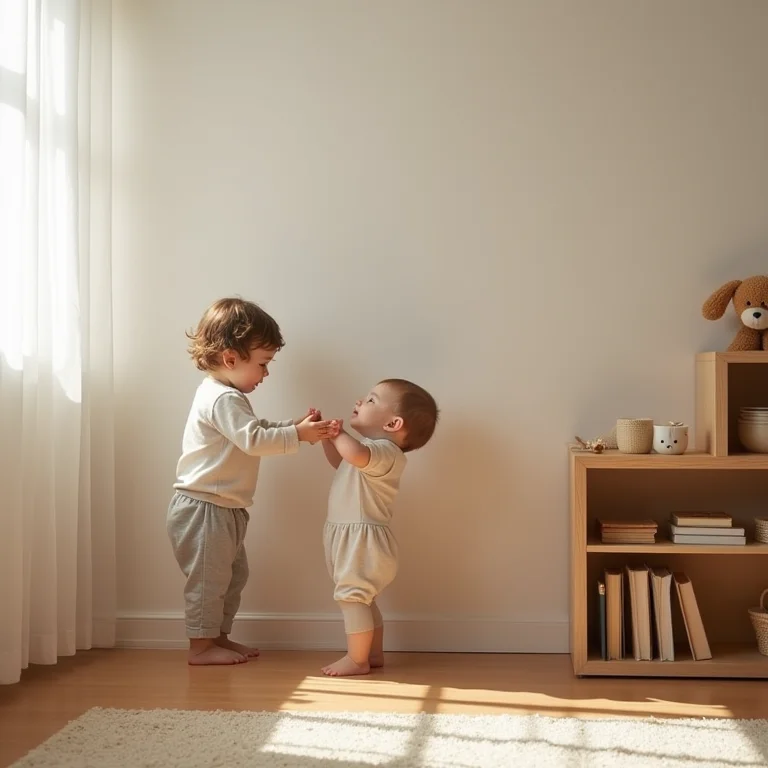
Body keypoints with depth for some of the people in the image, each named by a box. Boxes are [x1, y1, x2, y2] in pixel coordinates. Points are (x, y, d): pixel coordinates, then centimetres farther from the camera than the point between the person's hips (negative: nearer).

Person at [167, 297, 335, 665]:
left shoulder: (224, 395, 14)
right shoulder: (222, 399, -21)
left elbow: (257, 429, 17)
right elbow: (254, 440, -30)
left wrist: (294, 425, 3)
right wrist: (298, 436, -26)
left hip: (223, 508, 11)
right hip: (204, 507, -11)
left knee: (233, 573, 18)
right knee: (209, 577, -2)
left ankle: (219, 637, 28)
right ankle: (200, 646, 9)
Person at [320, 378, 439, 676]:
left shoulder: (385, 451, -20)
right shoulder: (371, 451, 15)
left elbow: (355, 454, -43)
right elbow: (339, 461, 31)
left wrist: (339, 434, -23)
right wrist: (327, 436, 15)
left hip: (363, 539, -11)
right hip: (354, 538, 11)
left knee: (351, 597, -6)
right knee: (362, 599, 19)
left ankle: (357, 660, 3)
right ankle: (374, 654, 31)